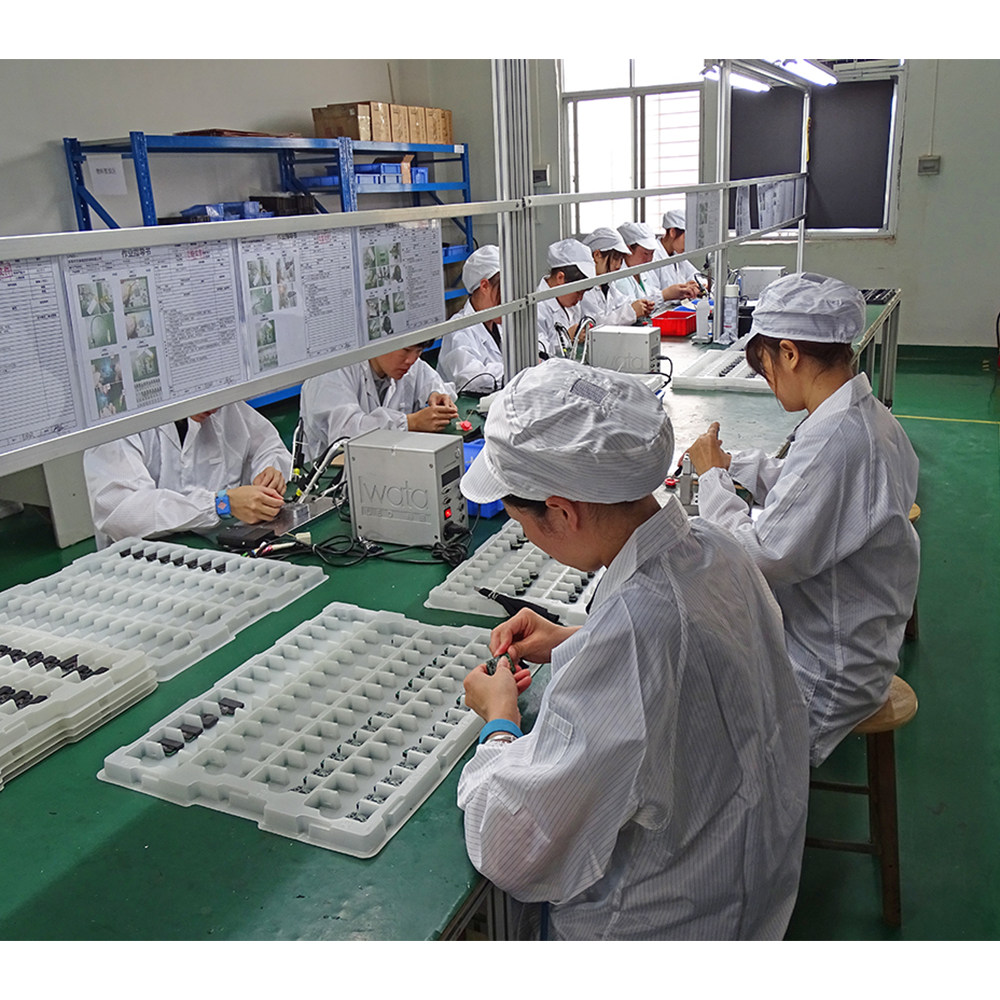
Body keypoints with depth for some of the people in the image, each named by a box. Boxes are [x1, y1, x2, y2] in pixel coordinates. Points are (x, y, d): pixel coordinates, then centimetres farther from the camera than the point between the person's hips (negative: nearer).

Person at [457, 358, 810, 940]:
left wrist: (499, 721, -12)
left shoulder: (634, 626, -37)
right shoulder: (714, 548, -11)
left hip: (657, 925, -7)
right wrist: (572, 645, 6)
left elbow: (514, 853, -29)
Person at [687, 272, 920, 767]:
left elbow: (761, 558, -28)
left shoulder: (834, 440, -31)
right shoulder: (869, 416, 1)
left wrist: (713, 478, -14)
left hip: (825, 677, -9)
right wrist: (729, 464, 9)